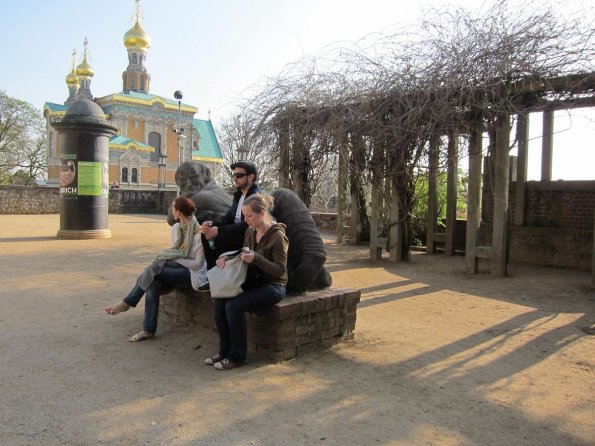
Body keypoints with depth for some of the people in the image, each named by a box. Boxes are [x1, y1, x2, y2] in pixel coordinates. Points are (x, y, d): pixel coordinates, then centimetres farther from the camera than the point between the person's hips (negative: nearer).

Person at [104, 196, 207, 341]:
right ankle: (148, 330, -13)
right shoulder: (181, 227, 8)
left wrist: (176, 260, -13)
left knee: (154, 269, -22)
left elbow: (198, 264, -15)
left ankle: (127, 303, -6)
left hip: (194, 275, -7)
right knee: (152, 285, -19)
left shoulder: (199, 233, -17)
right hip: (179, 271, 7)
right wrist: (167, 257, -3)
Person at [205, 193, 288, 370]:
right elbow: (244, 258, 17)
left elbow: (280, 270, -18)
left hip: (273, 286, -7)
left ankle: (237, 356, -8)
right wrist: (227, 258, -3)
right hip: (253, 281, 7)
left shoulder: (277, 236, -17)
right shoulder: (250, 232, 5)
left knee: (234, 306, -25)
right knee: (218, 301, -13)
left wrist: (256, 258, -29)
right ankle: (225, 350, 2)